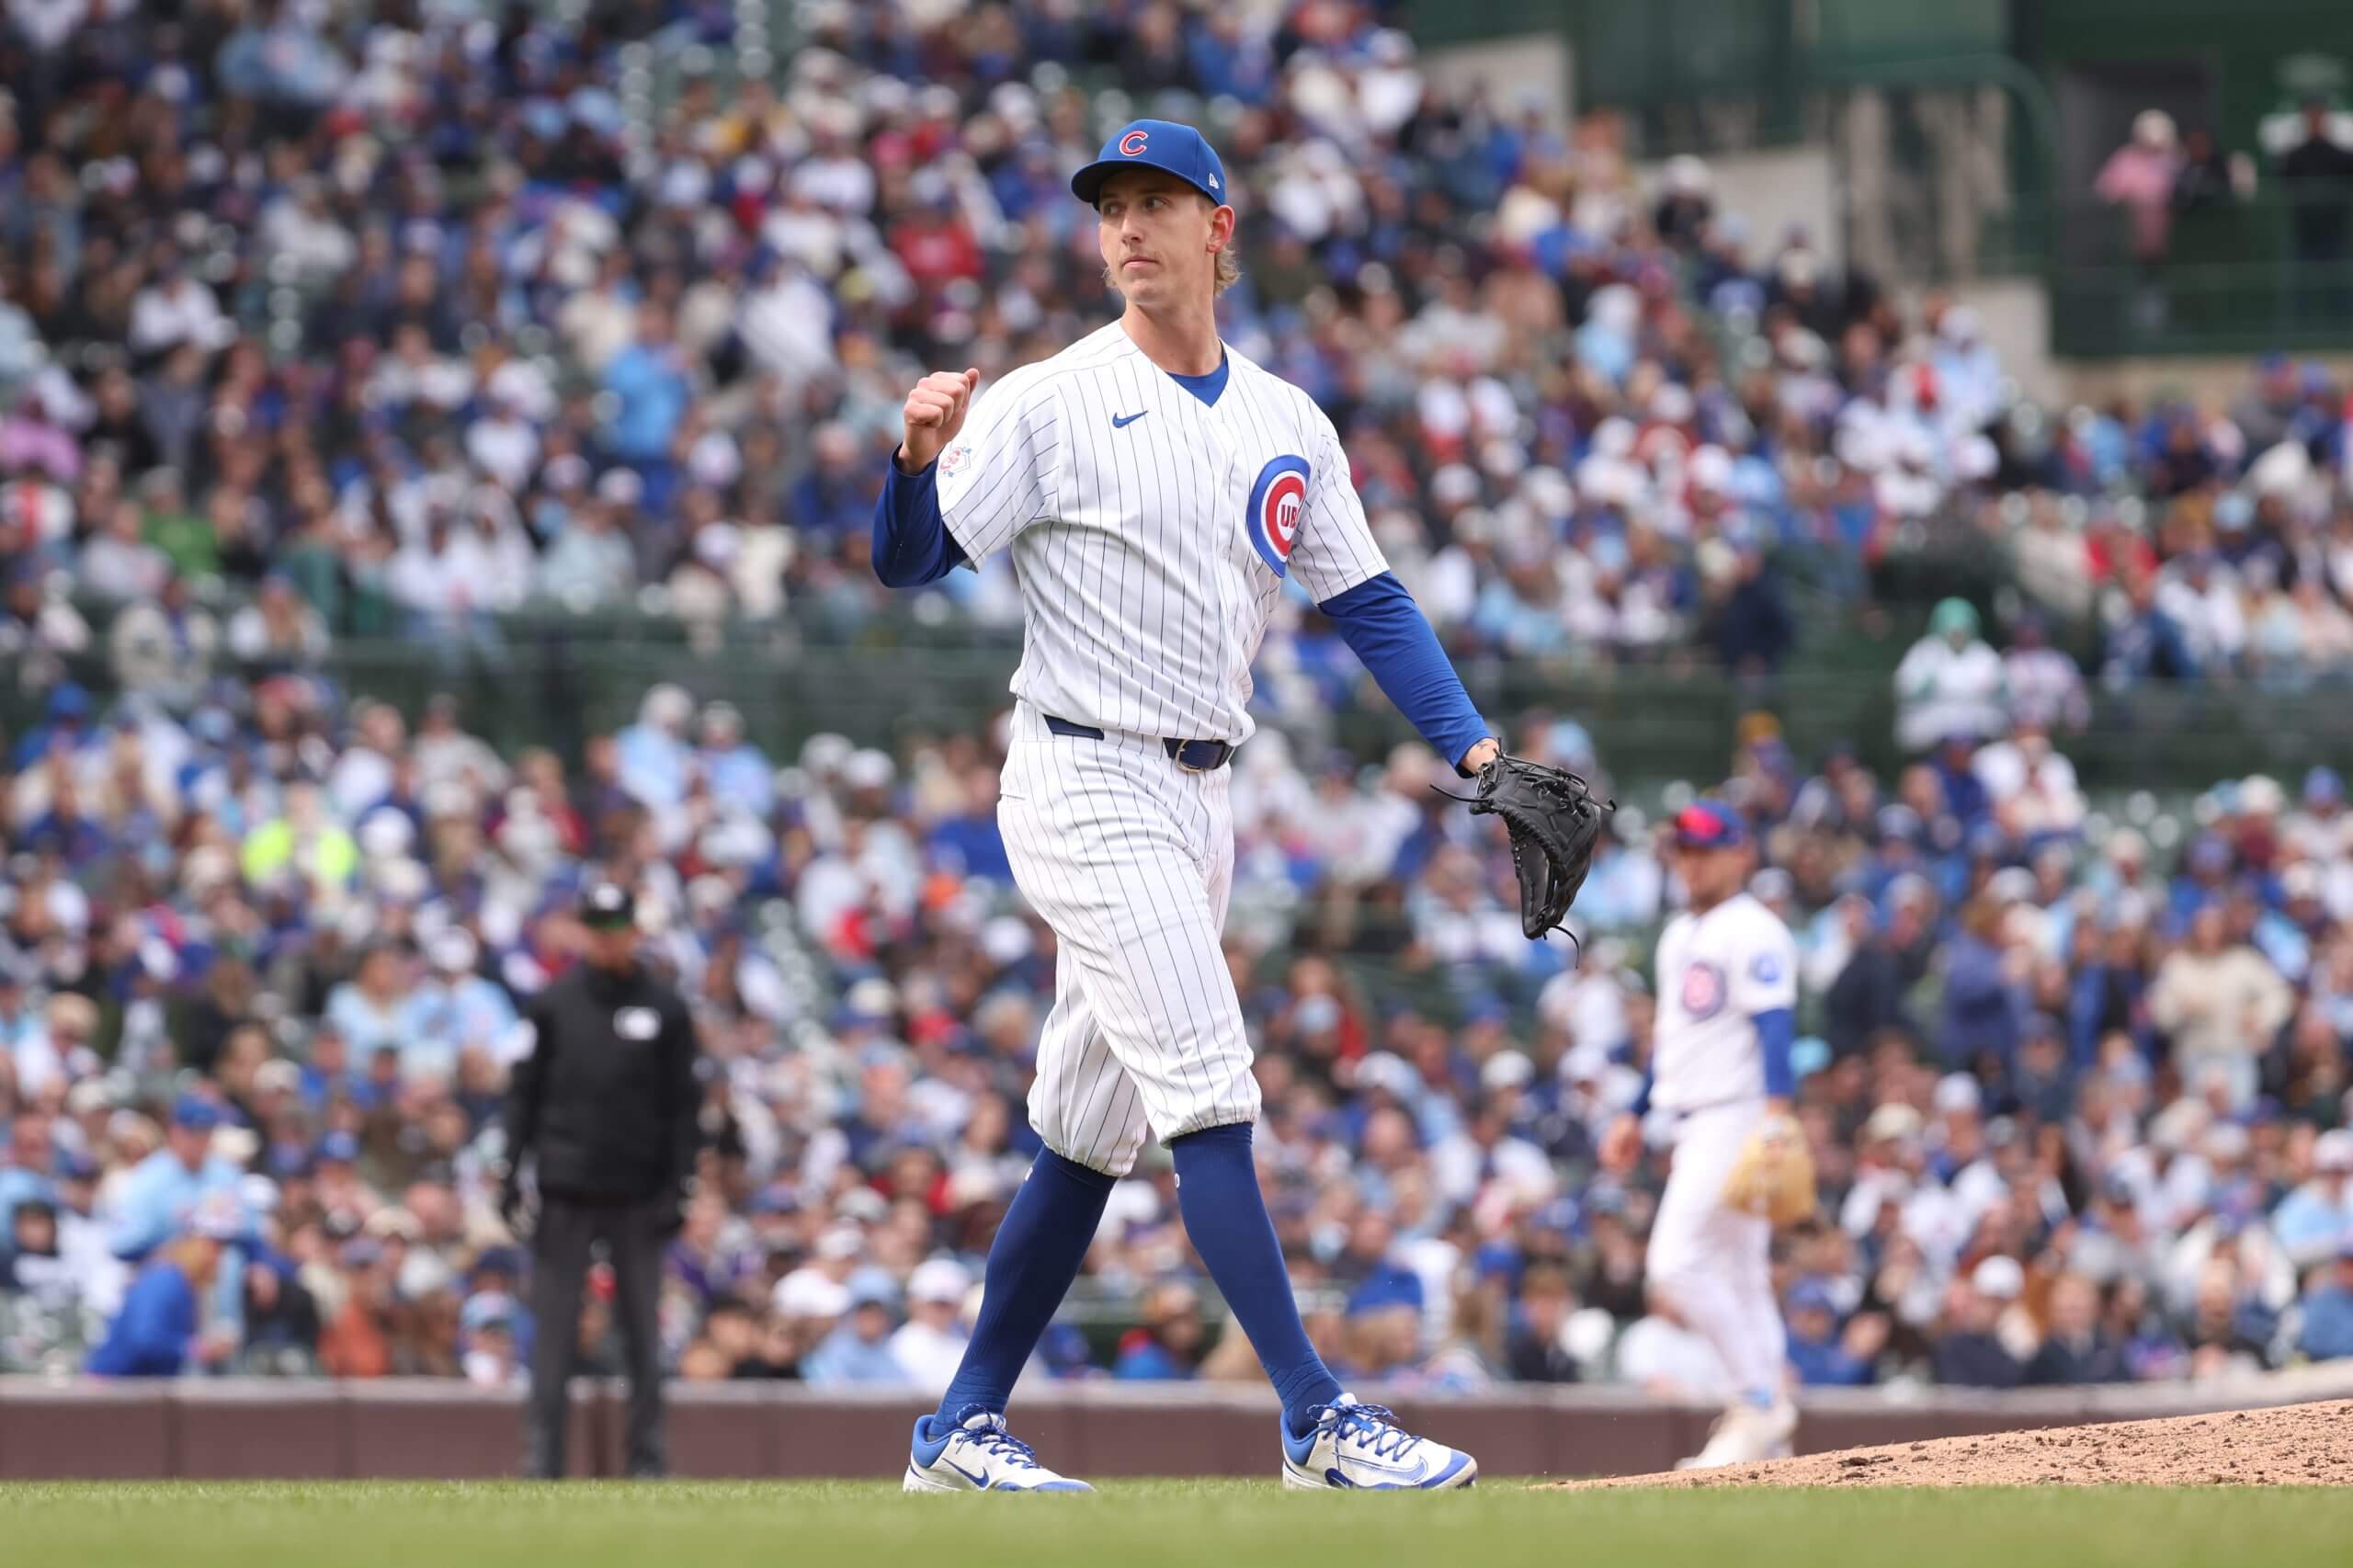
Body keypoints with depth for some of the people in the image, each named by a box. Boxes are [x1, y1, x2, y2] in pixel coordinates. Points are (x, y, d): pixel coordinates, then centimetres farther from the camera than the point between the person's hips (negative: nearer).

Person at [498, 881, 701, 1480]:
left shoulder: (665, 1009, 6)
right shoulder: (553, 1004, 6)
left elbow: (681, 1106, 7)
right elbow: (524, 1091, 7)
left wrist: (677, 1187, 0)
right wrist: (511, 1171, -1)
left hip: (638, 1195, 0)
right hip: (566, 1188, 0)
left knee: (643, 1330, 2)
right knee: (552, 1325, -3)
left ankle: (648, 1454, 6)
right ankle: (542, 1454, -2)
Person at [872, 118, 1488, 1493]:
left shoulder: (1288, 426, 11)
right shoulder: (1050, 405, -6)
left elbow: (1368, 601, 11)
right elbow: (912, 564, -10)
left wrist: (1472, 746, -1)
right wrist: (923, 456, -31)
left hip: (1200, 800, 7)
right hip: (1085, 787, -7)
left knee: (1091, 1133, 10)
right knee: (1210, 1093, -14)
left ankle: (964, 1430, 18)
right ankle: (1321, 1422, -18)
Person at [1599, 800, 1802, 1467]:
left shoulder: (1754, 933, -9)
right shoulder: (1678, 936, 19)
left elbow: (1775, 1028, -19)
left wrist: (1777, 1111, -30)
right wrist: (1635, 1114, 24)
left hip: (1737, 1113, -9)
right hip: (1694, 1125, 9)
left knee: (1677, 1261, -17)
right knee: (1740, 1275, 9)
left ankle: (1760, 1399, -11)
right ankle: (1764, 1433, 10)